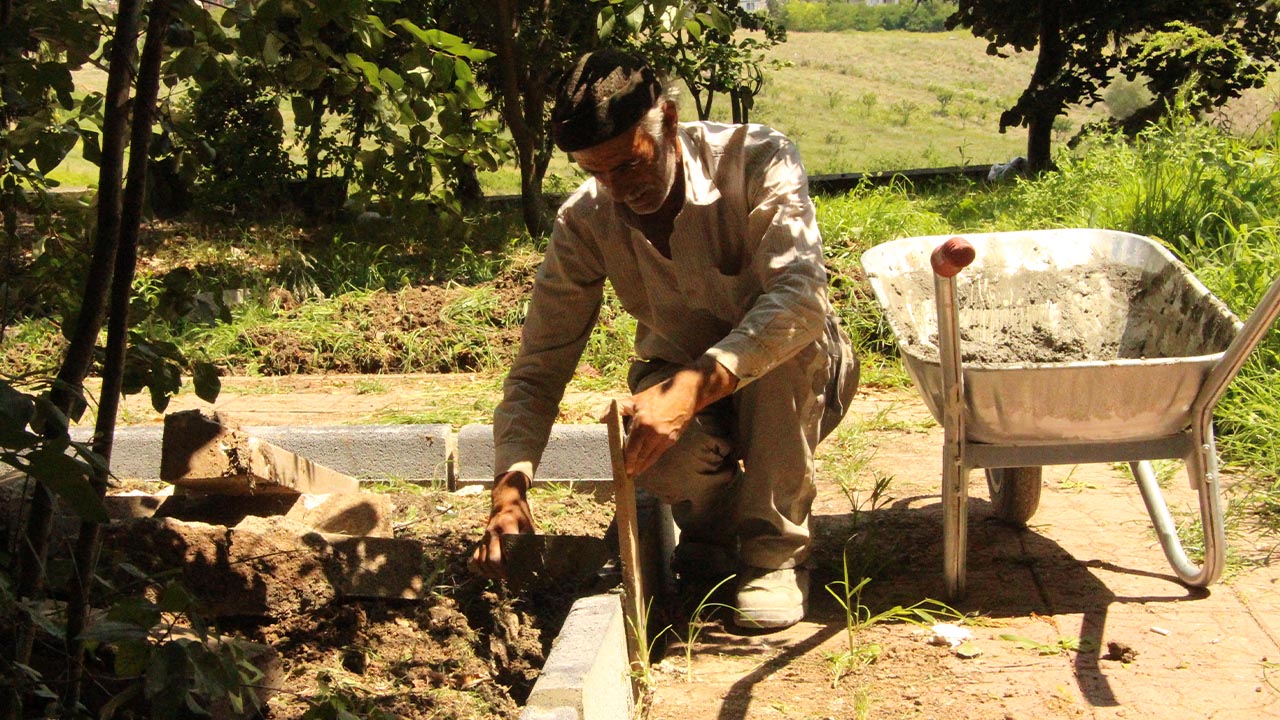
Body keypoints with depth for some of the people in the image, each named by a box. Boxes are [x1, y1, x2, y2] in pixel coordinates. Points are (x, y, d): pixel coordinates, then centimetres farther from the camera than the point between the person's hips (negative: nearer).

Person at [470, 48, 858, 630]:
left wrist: (693, 386, -50)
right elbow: (540, 365, -14)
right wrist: (510, 486, -29)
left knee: (788, 332, -36)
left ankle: (776, 550, -20)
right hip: (680, 388, 2)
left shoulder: (757, 161, -23)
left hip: (795, 384, -1)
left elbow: (802, 295, -38)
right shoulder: (585, 222, -14)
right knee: (659, 460, -33)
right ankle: (716, 522, 5)